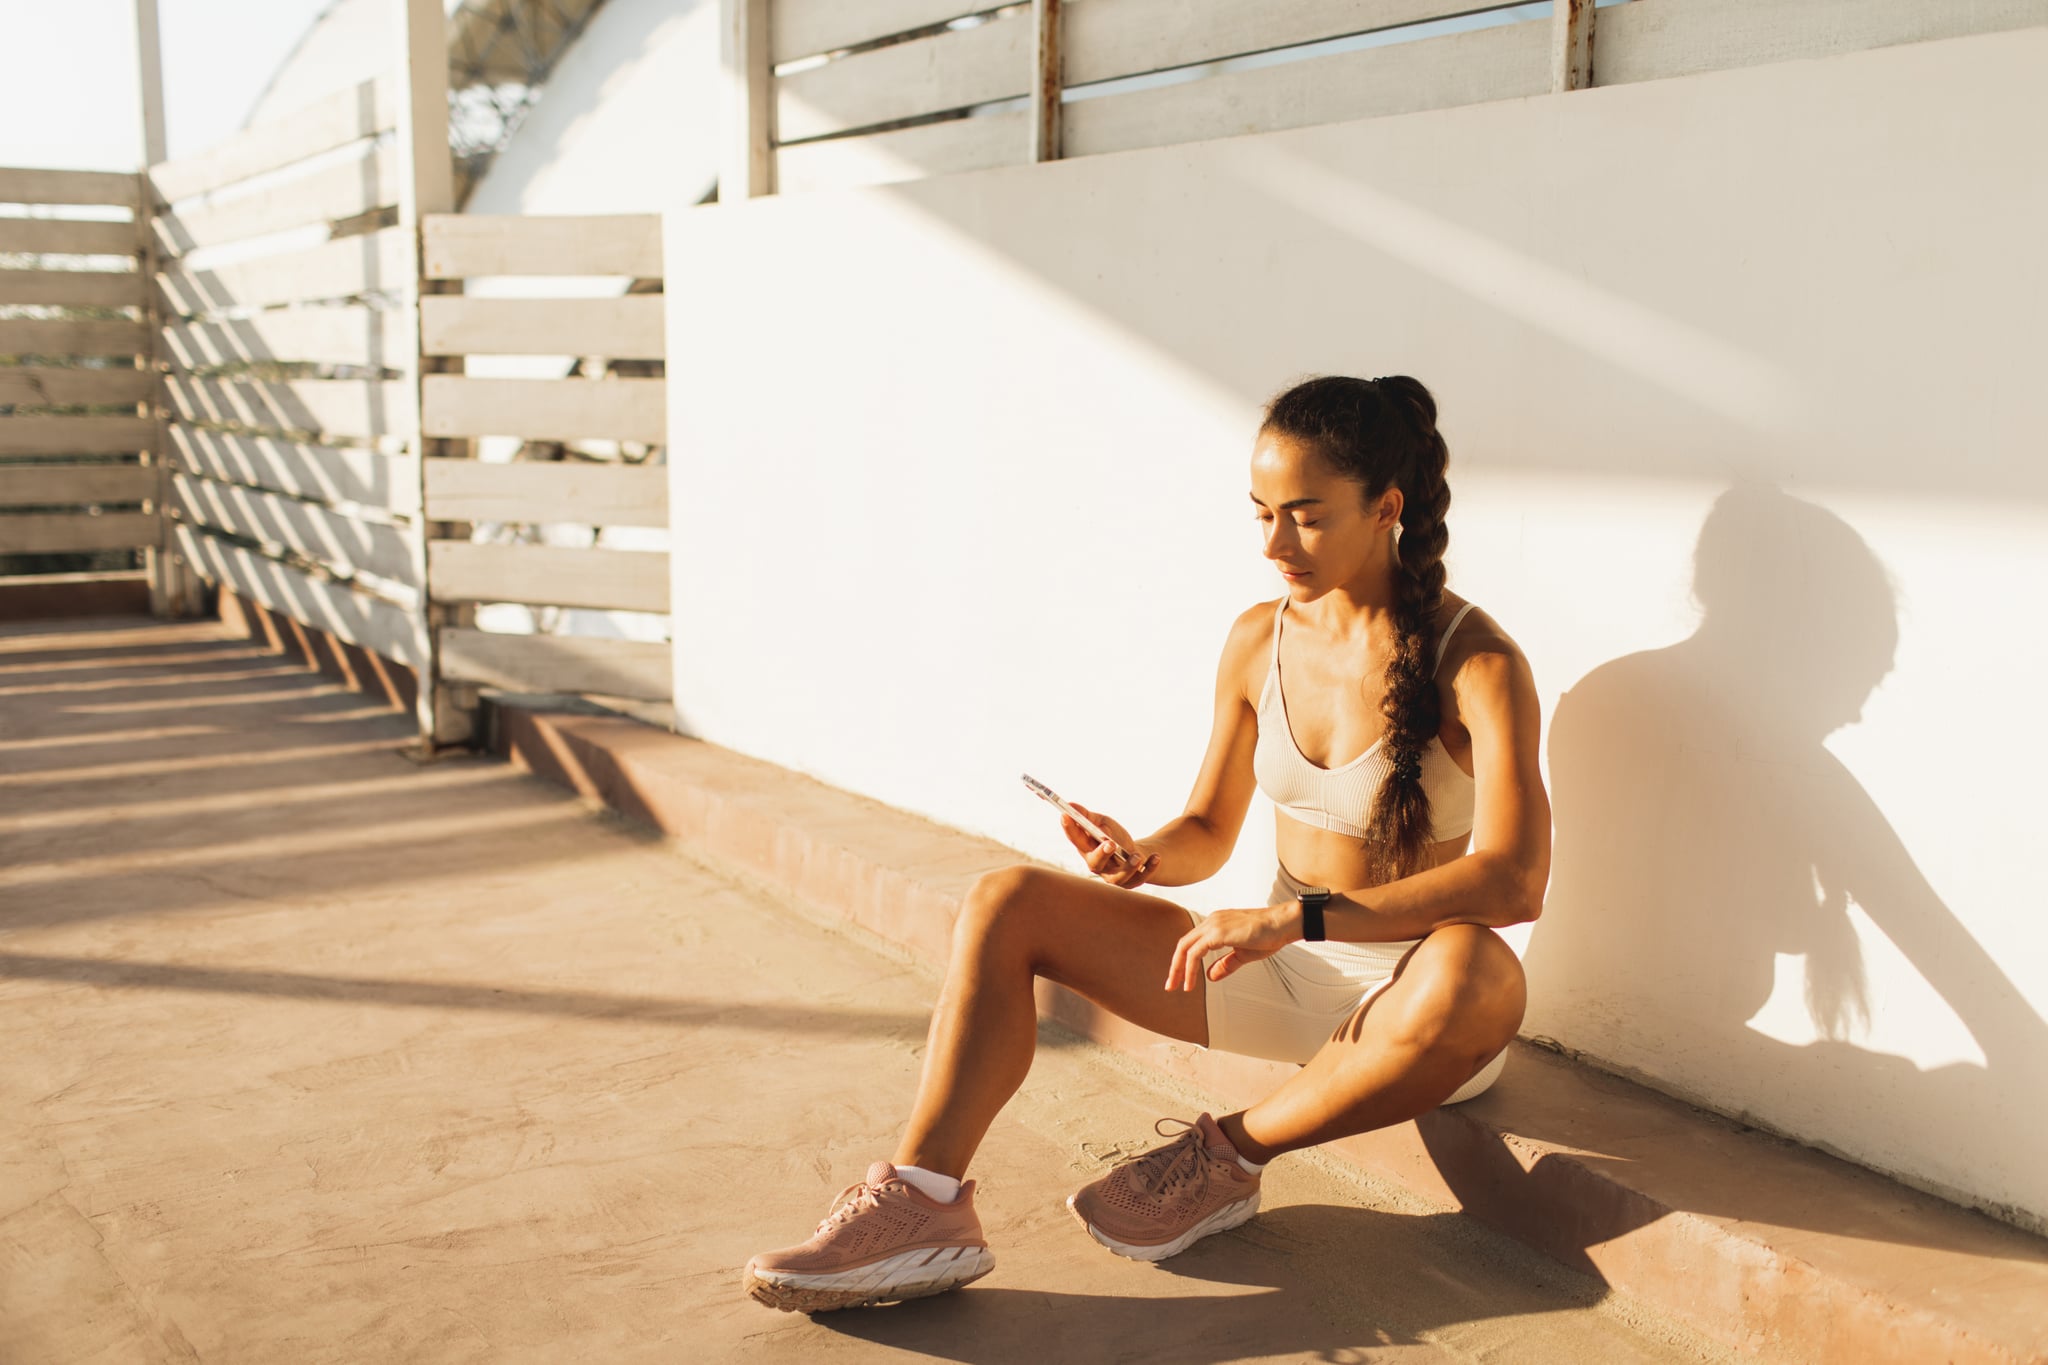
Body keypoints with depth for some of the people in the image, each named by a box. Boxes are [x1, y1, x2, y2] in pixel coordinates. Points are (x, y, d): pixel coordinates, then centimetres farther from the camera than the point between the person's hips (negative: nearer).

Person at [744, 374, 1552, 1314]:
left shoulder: (1476, 663, -16)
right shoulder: (1259, 642, 1)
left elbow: (1512, 880, -30)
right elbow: (1208, 832, 11)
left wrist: (1299, 917, -36)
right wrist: (1141, 859, -12)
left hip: (1406, 1002, -5)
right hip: (1281, 981, 5)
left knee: (1475, 975, -42)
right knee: (1007, 904, -5)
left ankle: (1228, 1156, -16)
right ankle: (923, 1208, -19)